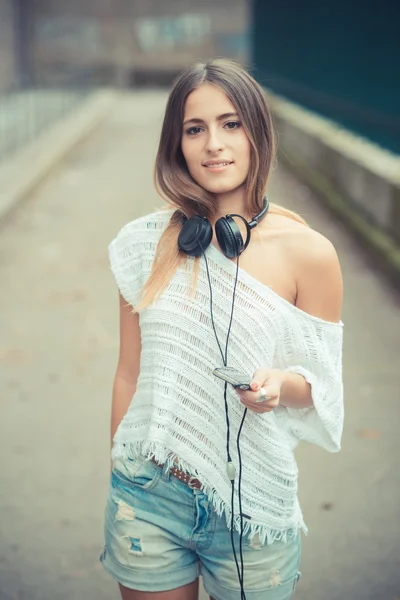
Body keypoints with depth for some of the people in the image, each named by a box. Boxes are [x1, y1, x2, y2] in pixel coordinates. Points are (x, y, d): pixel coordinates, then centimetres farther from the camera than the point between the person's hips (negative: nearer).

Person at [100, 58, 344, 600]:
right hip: (148, 497, 2)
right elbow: (129, 373, 4)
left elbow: (321, 384, 0)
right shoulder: (146, 244, -3)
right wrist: (122, 482, 10)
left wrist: (281, 383, -22)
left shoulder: (307, 252, -9)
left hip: (251, 501, -1)